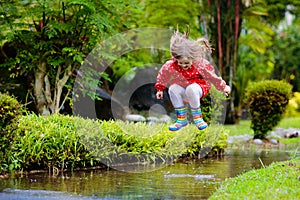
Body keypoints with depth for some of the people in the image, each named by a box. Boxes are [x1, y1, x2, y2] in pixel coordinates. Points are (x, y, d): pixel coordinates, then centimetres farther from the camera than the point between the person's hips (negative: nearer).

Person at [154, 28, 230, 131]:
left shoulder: (200, 64, -25)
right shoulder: (171, 66, -21)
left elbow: (212, 76, -11)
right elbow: (162, 76, 1)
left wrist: (223, 87, -1)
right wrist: (160, 89, 10)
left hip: (198, 87, -3)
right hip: (182, 89, 3)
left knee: (191, 89, -39)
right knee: (173, 89, -30)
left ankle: (197, 117, -20)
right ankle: (182, 119, -17)